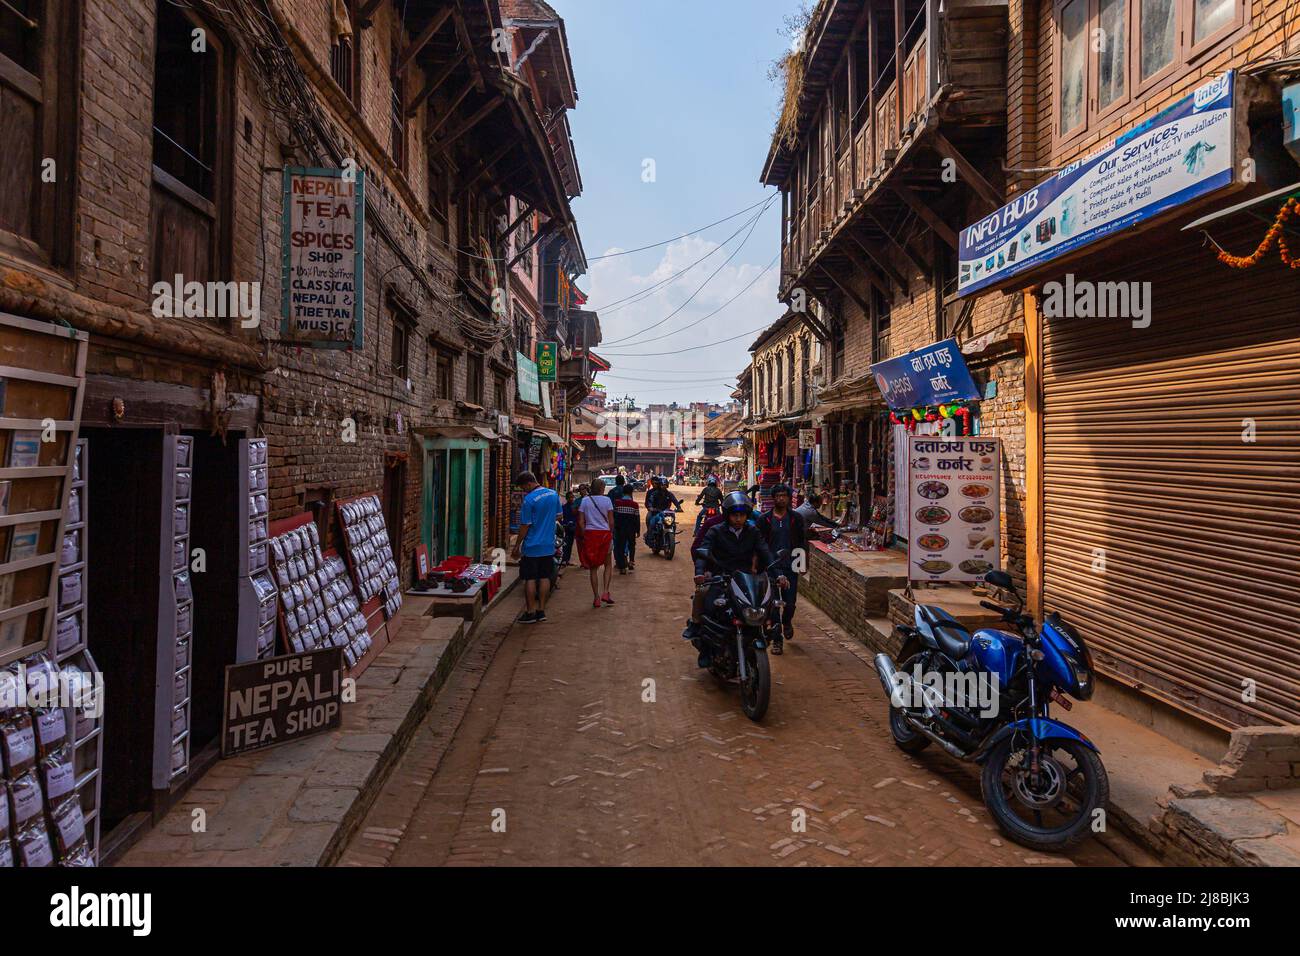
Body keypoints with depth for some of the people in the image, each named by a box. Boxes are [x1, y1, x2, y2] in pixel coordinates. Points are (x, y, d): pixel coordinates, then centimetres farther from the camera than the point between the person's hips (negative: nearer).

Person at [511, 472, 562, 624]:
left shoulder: (529, 500, -17)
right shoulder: (554, 494, 3)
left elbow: (525, 526, -14)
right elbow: (558, 515, 15)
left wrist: (516, 546, -5)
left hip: (532, 547, -6)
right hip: (549, 546, 6)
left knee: (530, 579, 2)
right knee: (545, 578, 11)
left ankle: (530, 613, 7)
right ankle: (541, 611, 16)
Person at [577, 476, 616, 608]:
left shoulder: (585, 501, 2)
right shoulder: (606, 500, -3)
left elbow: (581, 522, 0)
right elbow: (611, 521, -5)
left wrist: (584, 536, 9)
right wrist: (611, 534, 7)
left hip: (589, 534, 2)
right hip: (604, 533, -2)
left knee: (593, 568, 8)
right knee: (608, 564, 16)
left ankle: (596, 598, 7)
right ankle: (605, 592, 2)